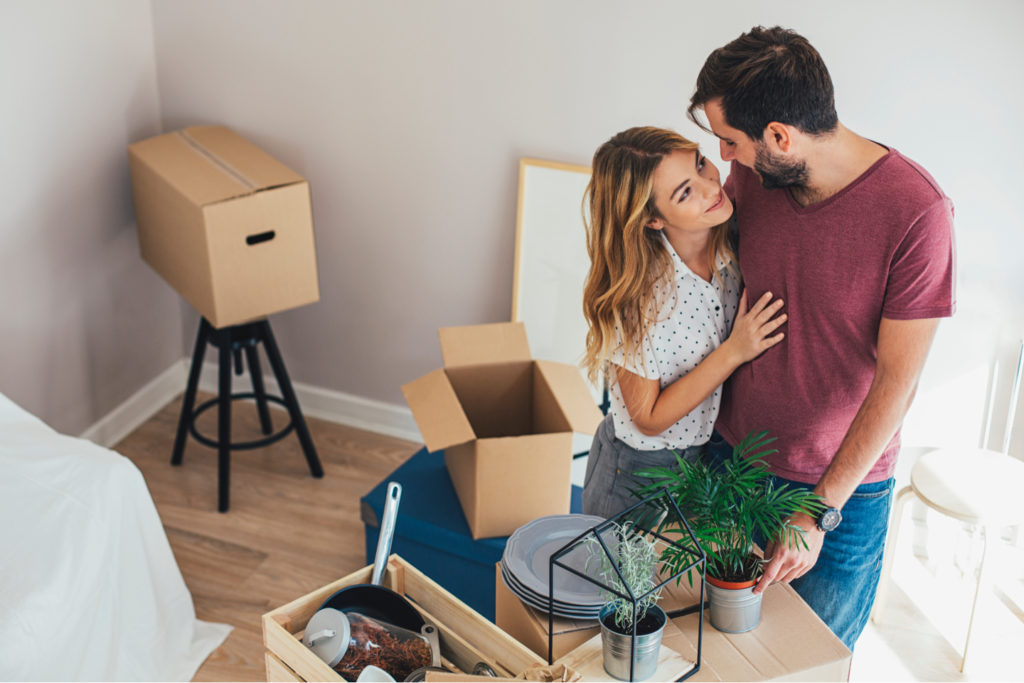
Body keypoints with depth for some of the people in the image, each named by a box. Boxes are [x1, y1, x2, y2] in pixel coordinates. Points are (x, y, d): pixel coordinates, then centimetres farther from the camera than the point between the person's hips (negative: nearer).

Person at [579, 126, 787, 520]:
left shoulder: (737, 248, -15)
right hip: (639, 473, -5)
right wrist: (733, 352, -28)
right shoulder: (636, 295, -30)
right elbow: (649, 419, -21)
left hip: (717, 454, 5)